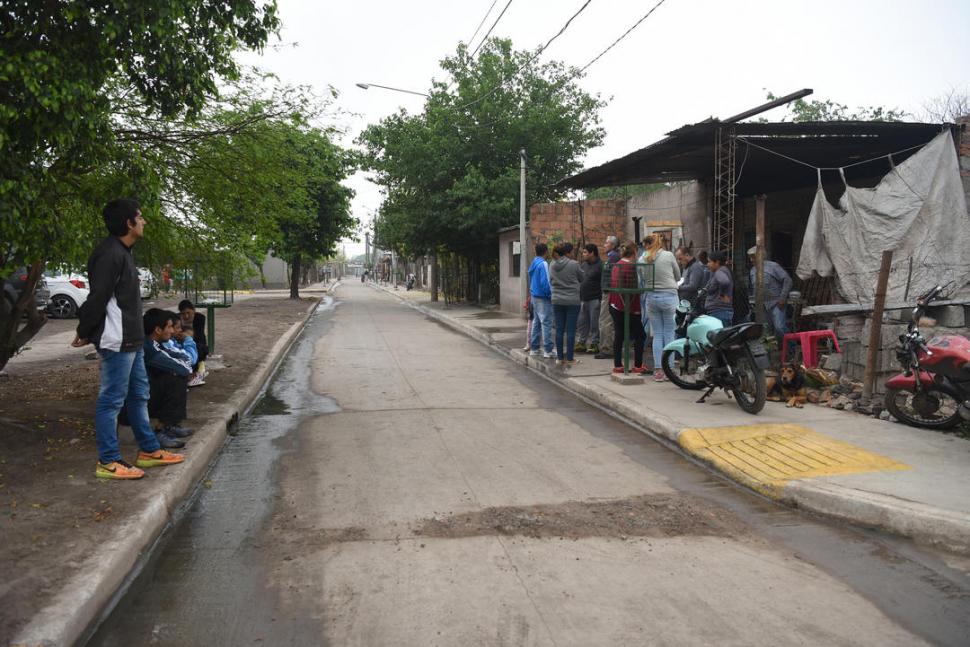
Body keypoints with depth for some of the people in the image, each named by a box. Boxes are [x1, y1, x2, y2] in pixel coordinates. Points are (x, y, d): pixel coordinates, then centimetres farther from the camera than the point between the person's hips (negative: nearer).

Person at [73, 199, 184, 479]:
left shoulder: (122, 252, 15)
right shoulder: (110, 254, -18)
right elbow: (97, 298, -20)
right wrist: (84, 333, -9)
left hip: (131, 340, 10)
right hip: (117, 341, -10)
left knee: (139, 395, 17)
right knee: (112, 400, -2)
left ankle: (149, 450, 27)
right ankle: (108, 462, 7)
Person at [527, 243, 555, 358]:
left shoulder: (533, 264, 11)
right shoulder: (543, 264, -15)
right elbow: (545, 282, -19)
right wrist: (550, 294, -10)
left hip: (534, 296, 9)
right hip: (543, 297, -9)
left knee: (537, 322, 14)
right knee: (546, 323, -7)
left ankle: (534, 348, 18)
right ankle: (548, 350, -8)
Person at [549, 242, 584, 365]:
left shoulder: (552, 265, 3)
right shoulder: (574, 264, -11)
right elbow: (582, 279, 2)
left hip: (557, 301, 4)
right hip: (573, 301, -4)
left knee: (559, 329, 9)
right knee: (571, 330, 1)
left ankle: (559, 357, 13)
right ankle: (569, 358, 4)